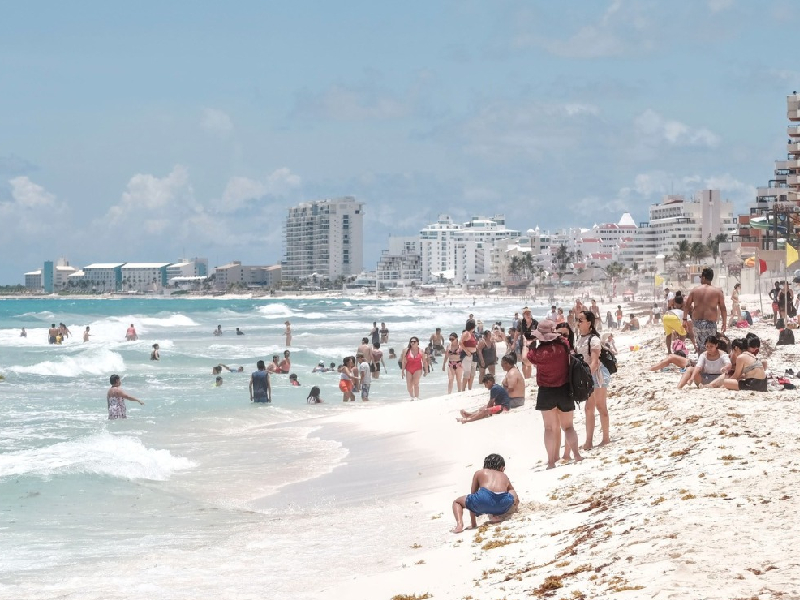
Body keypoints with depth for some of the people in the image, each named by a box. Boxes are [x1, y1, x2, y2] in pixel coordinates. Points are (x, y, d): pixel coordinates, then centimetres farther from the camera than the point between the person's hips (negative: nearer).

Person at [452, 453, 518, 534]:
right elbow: (516, 500, 44)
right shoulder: (505, 477, 33)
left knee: (457, 502, 24)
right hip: (502, 503, 1)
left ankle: (459, 524, -6)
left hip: (483, 499, -1)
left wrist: (473, 523, 39)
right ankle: (496, 516, 11)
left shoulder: (479, 473, 29)